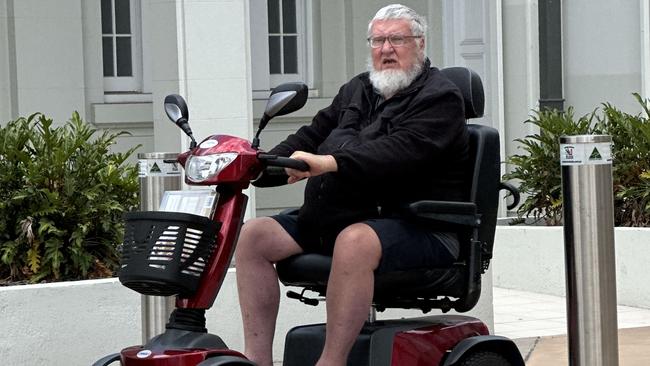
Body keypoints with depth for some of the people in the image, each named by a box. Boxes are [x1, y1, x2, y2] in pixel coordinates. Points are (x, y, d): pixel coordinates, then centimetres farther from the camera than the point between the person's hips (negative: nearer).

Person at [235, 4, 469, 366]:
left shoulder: (439, 98, -4)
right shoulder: (356, 91, 23)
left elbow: (400, 150, -21)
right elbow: (314, 134, 20)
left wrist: (330, 164, -35)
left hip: (415, 227, -8)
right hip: (335, 219, 8)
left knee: (354, 241, -39)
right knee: (254, 235, -8)